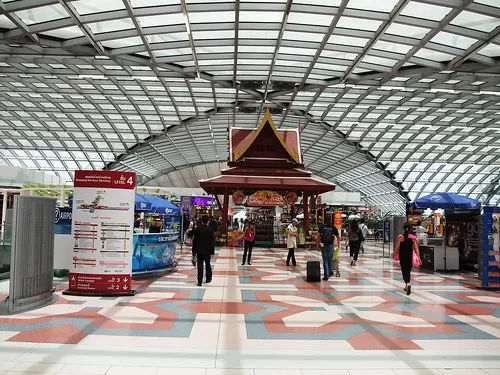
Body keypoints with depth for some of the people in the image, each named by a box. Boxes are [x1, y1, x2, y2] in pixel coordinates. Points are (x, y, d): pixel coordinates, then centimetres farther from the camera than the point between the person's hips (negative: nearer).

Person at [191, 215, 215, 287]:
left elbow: (194, 240, -2)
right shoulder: (210, 230, -9)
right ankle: (208, 278, 29)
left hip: (199, 250, 0)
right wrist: (212, 251, 2)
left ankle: (199, 281, -2)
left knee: (200, 265, 2)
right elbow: (212, 241, -6)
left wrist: (194, 250, 6)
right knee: (207, 264, 18)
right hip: (207, 251, 0)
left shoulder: (197, 229, -6)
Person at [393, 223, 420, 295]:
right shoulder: (413, 238, -4)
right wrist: (418, 257, -4)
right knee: (408, 271, 17)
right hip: (410, 256, 2)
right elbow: (416, 248, -6)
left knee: (404, 271, -1)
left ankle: (408, 284, -25)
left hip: (402, 256, -2)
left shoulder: (400, 237, -9)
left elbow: (397, 247, -6)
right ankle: (407, 286, 24)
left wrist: (394, 254, 10)